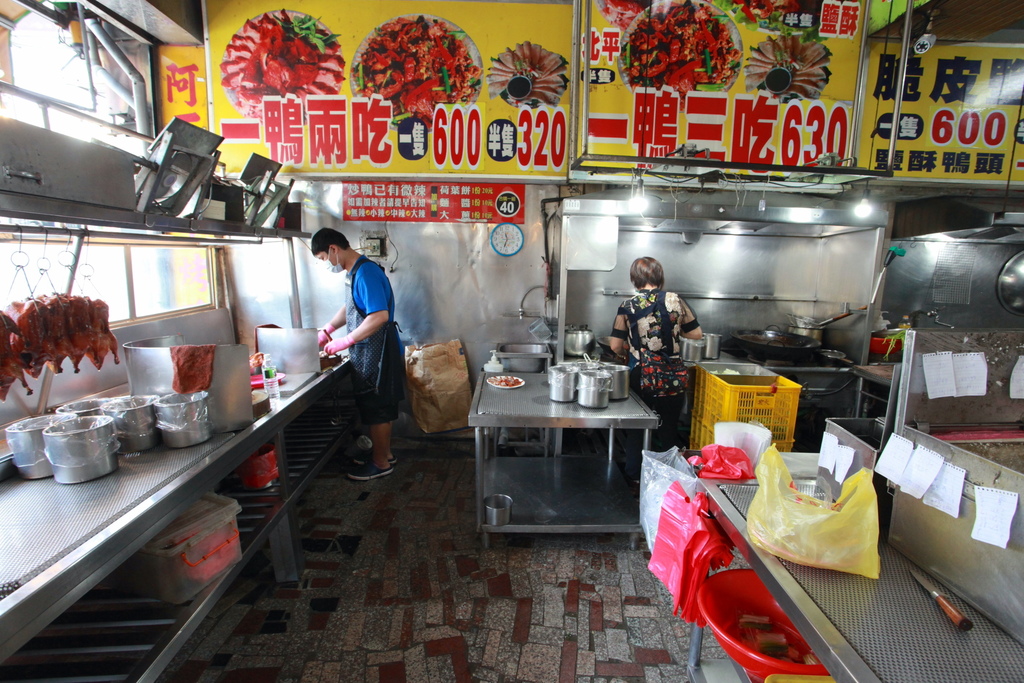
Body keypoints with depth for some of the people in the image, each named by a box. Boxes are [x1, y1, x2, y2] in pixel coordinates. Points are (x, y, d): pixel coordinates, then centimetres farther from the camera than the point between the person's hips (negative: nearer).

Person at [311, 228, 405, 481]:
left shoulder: (366, 272, -20)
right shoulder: (355, 272, 12)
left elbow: (380, 316, -28)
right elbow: (350, 307, 25)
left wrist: (346, 341, -22)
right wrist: (327, 330, 13)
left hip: (376, 352, -10)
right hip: (369, 351, 10)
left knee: (376, 408, 3)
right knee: (381, 406, 18)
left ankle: (380, 463, 17)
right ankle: (385, 453, 33)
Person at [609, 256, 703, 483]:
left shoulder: (628, 306, -6)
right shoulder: (674, 300, -5)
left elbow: (615, 346, -6)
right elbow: (696, 334, 3)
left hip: (641, 377, -1)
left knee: (636, 430, 17)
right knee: (668, 431, 17)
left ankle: (633, 476, 26)